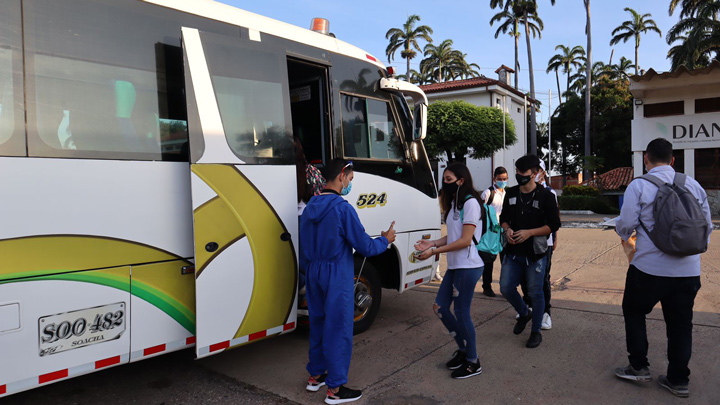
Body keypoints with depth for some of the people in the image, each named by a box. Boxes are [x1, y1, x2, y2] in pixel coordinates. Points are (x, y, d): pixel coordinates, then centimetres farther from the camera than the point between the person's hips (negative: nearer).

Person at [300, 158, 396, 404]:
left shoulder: (309, 208, 7)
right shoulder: (343, 208, -17)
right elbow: (365, 247, -13)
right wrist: (385, 240, 5)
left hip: (313, 275, 8)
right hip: (336, 277, -8)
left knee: (318, 324, 19)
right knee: (338, 330, 2)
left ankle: (315, 376, 33)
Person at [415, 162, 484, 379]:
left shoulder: (470, 203, -13)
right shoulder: (454, 203, 15)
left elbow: (465, 240, -19)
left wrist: (434, 252, -19)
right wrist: (433, 243, 0)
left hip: (468, 266, -9)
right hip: (454, 266, 9)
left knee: (461, 312, -1)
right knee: (440, 307, 10)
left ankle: (473, 362, 16)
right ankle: (463, 349, 28)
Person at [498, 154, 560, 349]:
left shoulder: (545, 195, -8)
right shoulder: (511, 193, 6)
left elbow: (554, 224, -8)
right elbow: (504, 218, 15)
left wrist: (529, 232, -18)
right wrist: (507, 230, -7)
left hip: (535, 253, -4)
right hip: (513, 252, 5)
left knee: (535, 293, 3)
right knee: (506, 288, 3)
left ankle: (536, 331, 22)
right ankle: (524, 313, 32)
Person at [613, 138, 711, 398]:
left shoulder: (639, 185, -9)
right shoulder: (693, 185, 4)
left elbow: (626, 223, -11)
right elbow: (707, 226, 8)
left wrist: (624, 236, 12)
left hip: (650, 268, -4)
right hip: (688, 269, 4)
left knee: (634, 311, 17)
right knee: (680, 323, 15)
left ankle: (639, 367, 20)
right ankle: (678, 380, 24)